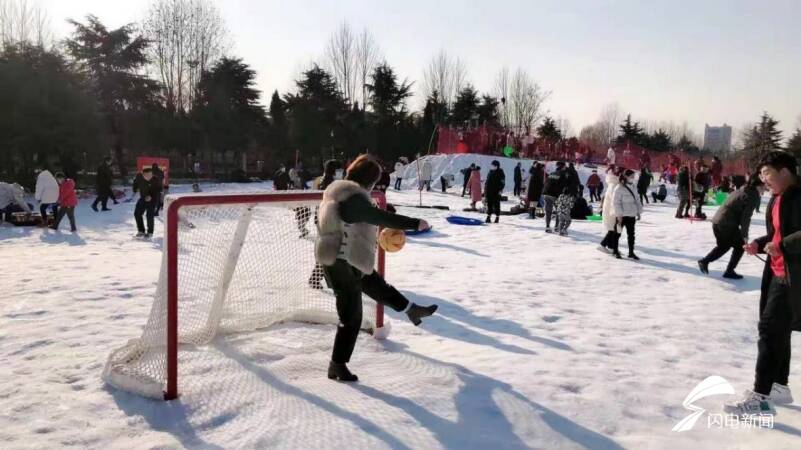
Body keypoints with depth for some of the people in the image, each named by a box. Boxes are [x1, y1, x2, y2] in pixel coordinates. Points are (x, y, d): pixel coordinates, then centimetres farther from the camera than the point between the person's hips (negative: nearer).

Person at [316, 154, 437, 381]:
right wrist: (415, 224, -18)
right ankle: (337, 366, 11)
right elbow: (380, 217, -25)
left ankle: (412, 310, 49)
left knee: (378, 286, 28)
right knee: (351, 317, 1)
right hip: (345, 263, -10)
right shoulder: (354, 197, -23)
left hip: (348, 261, 11)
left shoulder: (337, 190, 9)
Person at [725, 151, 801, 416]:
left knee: (770, 329, -9)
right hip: (777, 272, 10)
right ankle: (779, 387, 31)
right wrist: (759, 244, 5)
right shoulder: (778, 198, 13)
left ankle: (760, 398, -4)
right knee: (777, 329, 17)